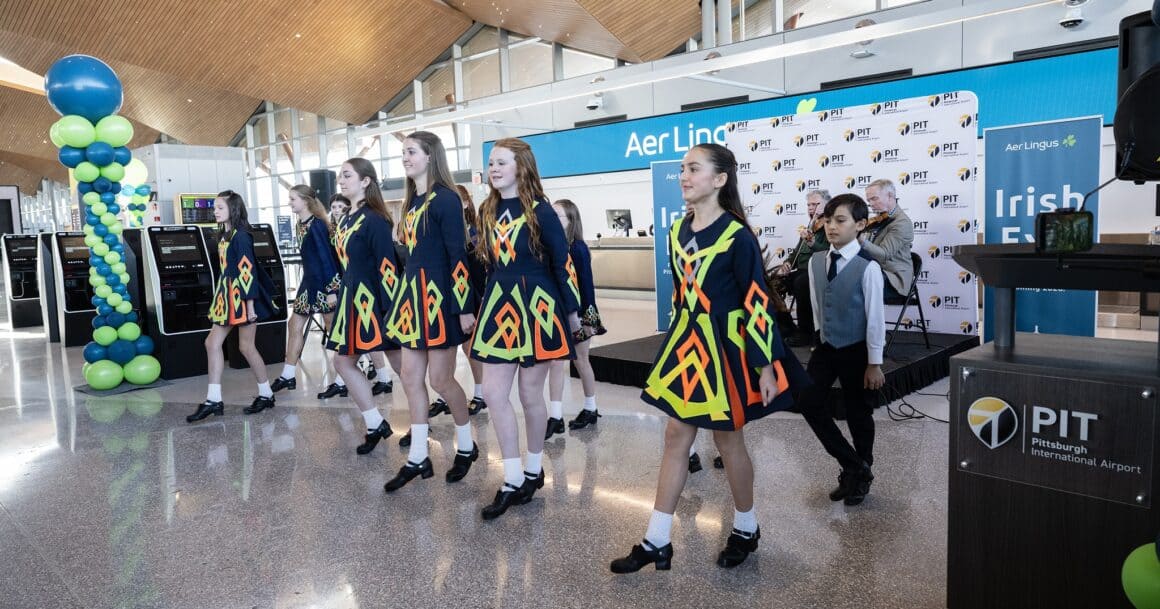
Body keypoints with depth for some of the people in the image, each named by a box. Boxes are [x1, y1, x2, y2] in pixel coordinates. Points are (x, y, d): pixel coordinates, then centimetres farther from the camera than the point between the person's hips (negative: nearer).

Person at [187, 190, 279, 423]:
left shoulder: (240, 236, -13)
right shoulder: (224, 235, 13)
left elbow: (248, 271, -18)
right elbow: (225, 270, 17)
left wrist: (250, 304, -20)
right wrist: (220, 296, 17)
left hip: (242, 296, -9)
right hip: (227, 297, 9)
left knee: (246, 346, 0)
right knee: (213, 342, 4)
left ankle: (266, 395, 16)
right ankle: (213, 400, 8)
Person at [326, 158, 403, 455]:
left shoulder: (374, 220, -13)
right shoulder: (345, 220, 13)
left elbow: (388, 267, -17)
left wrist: (392, 308, -20)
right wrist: (340, 294, 18)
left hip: (376, 300, -10)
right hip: (353, 299, 10)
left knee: (402, 365, 1)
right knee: (343, 362, 11)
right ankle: (376, 425, 20)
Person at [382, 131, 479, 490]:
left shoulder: (445, 199, -11)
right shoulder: (413, 201, 14)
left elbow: (458, 256, -16)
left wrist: (465, 307, -19)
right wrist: (407, 297, 17)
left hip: (439, 296, -9)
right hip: (414, 295, 9)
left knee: (440, 379, 0)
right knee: (411, 378, 9)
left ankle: (466, 446, 22)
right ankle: (418, 457, 18)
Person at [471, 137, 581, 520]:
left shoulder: (540, 210, -9)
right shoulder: (488, 211, 8)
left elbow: (563, 262, -7)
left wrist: (573, 311, -5)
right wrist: (476, 308, 16)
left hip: (536, 306, -5)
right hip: (499, 306, 6)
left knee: (530, 394, 5)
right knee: (493, 393, 1)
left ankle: (534, 471, 26)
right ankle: (513, 479, 12)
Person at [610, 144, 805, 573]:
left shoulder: (737, 236, -15)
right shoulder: (678, 231, 6)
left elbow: (757, 303, -14)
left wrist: (765, 366, -14)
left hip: (724, 345, -6)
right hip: (686, 341, 7)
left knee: (727, 438, 7)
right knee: (676, 435, 8)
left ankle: (746, 529, 31)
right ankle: (657, 541, 16)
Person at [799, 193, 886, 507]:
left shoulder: (868, 267, -16)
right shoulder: (816, 262, 0)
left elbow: (875, 317, -14)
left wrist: (874, 363, -12)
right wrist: (825, 337, 13)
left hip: (856, 351, -5)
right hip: (826, 347, 5)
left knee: (858, 413, 7)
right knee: (809, 401, -4)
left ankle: (861, 475, 29)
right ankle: (852, 466, 12)